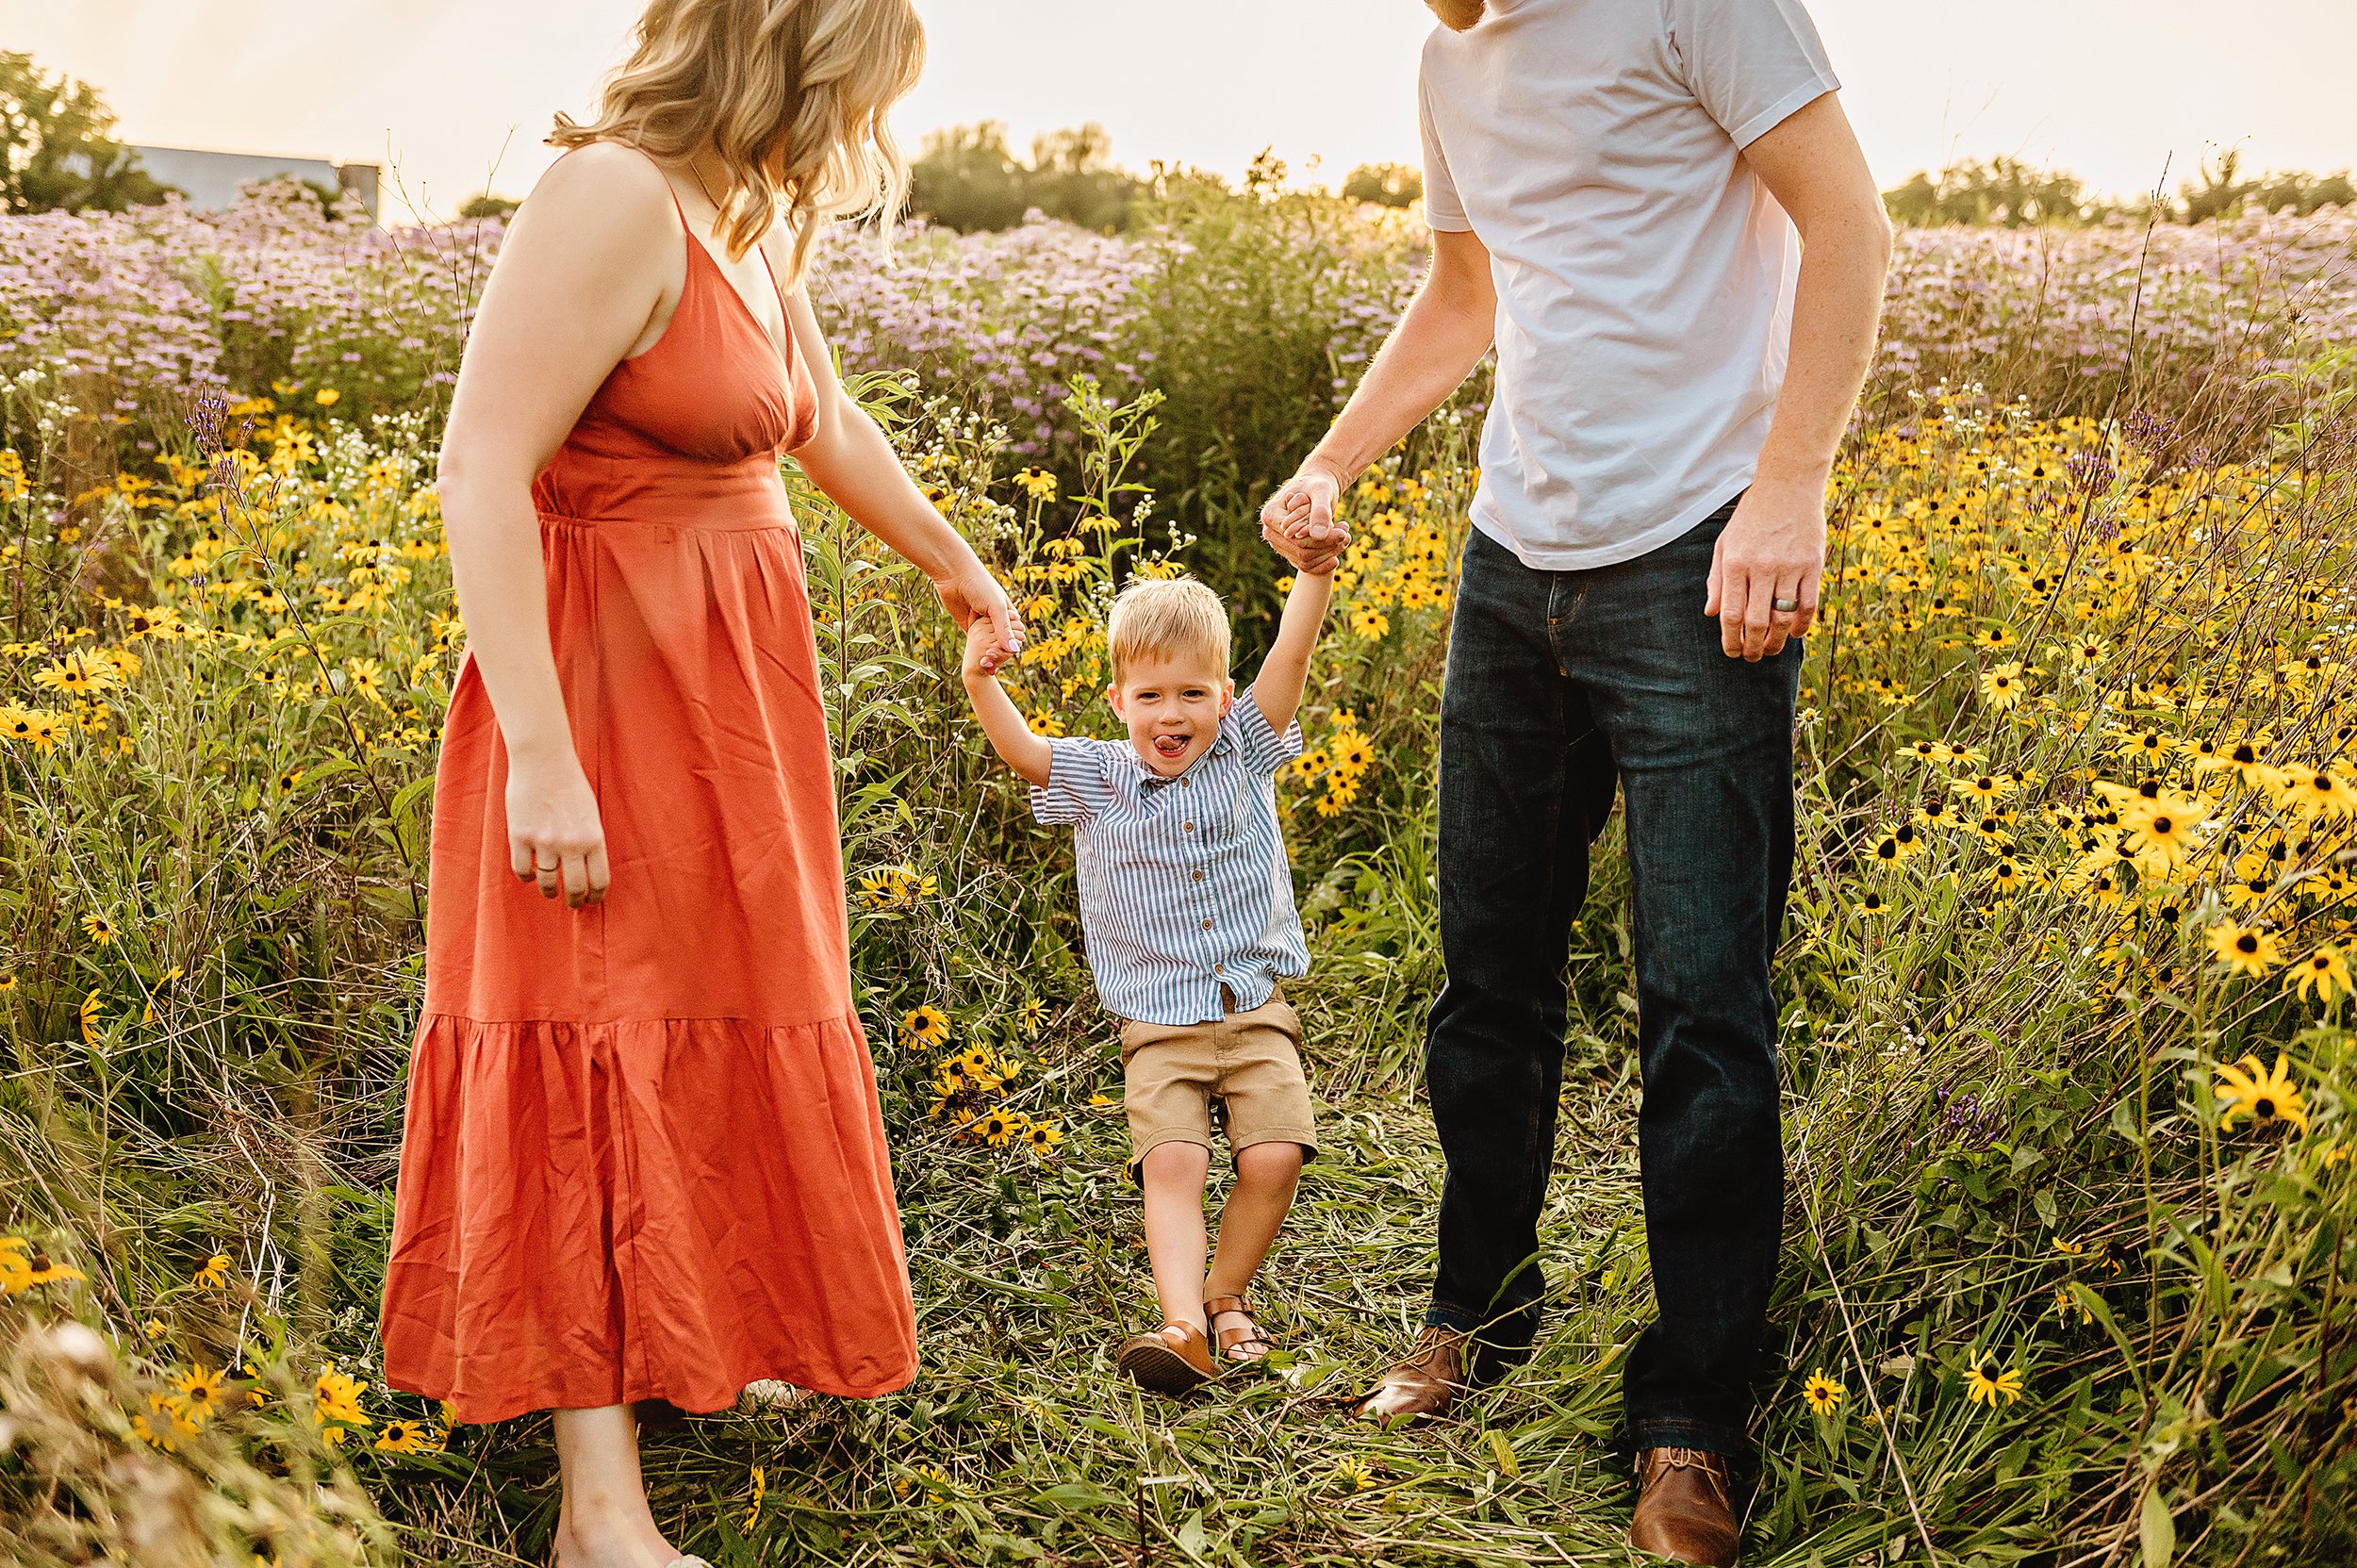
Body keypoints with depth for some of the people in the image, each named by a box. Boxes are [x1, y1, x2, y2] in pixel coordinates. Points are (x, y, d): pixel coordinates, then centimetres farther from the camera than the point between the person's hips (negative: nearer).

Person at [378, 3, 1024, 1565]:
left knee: (723, 1038, 17)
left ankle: (708, 1351, 34)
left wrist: (964, 572, 39)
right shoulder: (616, 199, -18)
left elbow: (829, 425, 26)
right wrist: (540, 756, -27)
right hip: (606, 697, -9)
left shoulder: (757, 226, 10)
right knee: (609, 1068, -6)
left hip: (733, 700, 9)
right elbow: (482, 472, -24)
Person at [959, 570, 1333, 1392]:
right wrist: (981, 684, -32)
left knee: (1274, 1156, -14)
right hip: (1160, 1026, -1)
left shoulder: (1243, 756, 4)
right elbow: (1022, 751, -14)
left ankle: (1224, 1296, 7)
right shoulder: (1095, 780, 3)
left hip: (1257, 1013, 1)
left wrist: (1315, 574, -24)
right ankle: (1184, 1325, -26)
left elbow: (1289, 656, -9)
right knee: (1171, 1161, -20)